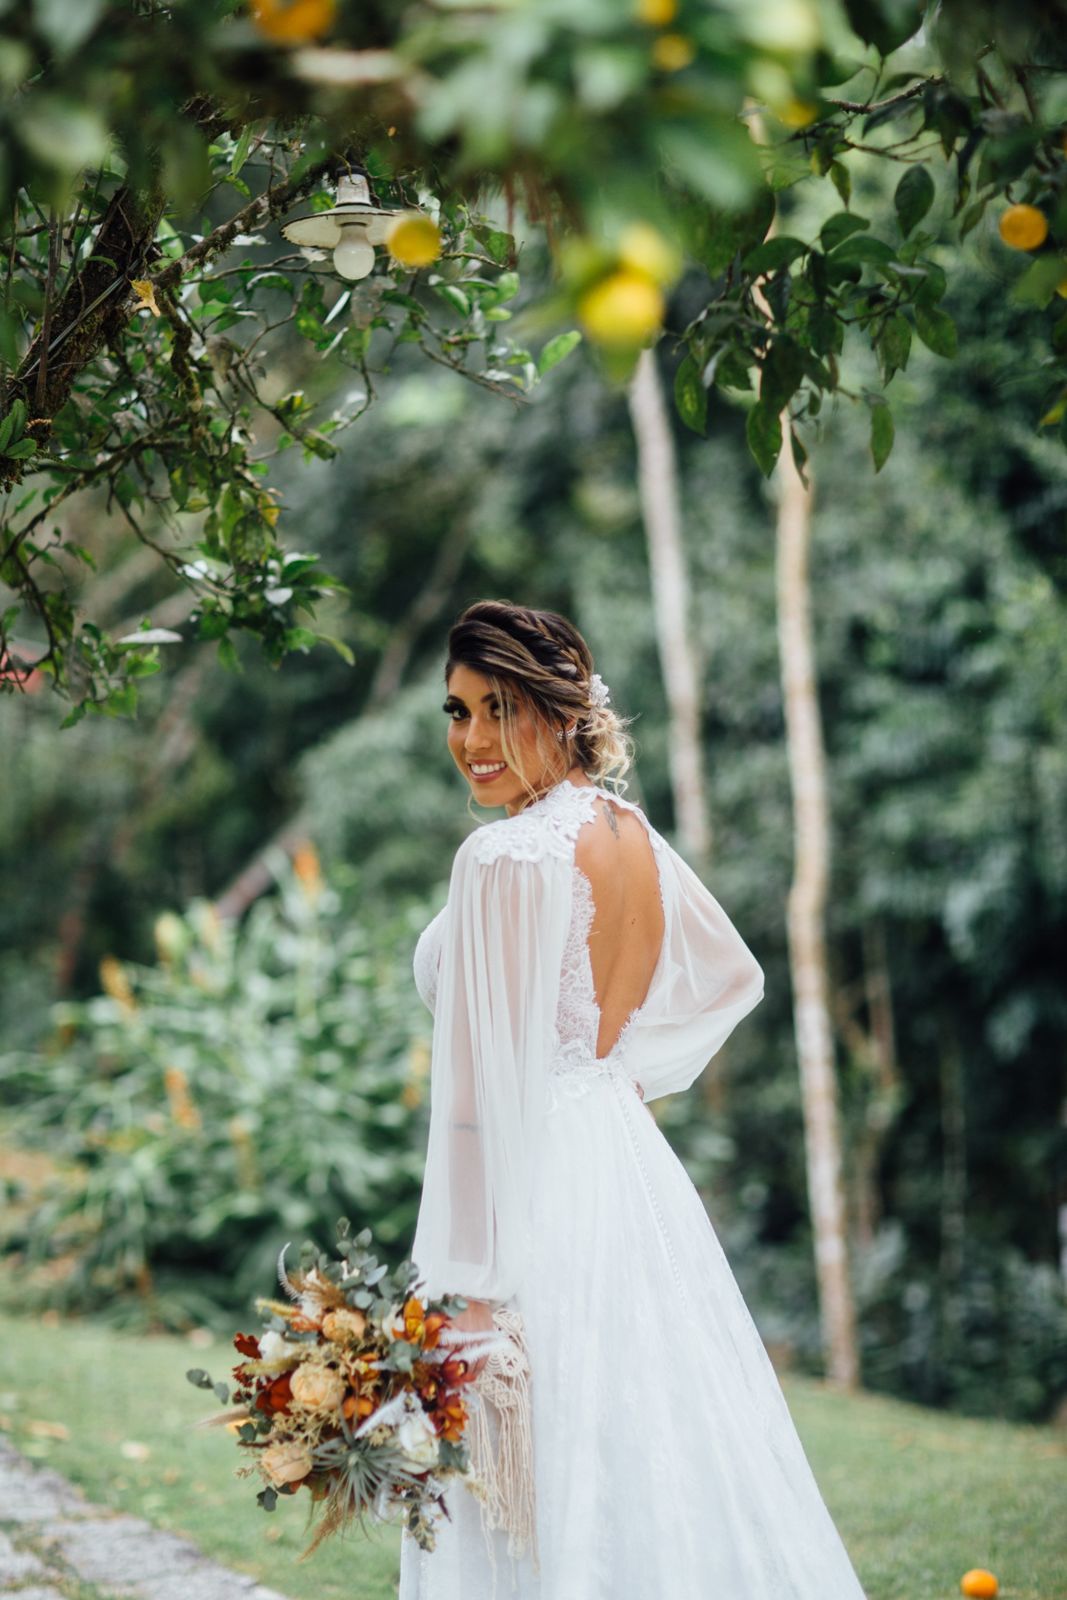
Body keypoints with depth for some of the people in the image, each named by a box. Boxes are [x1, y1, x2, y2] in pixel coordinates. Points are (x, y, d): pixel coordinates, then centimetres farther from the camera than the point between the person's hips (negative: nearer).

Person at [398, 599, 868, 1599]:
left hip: (544, 1189, -9)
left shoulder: (508, 856, -16)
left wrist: (476, 1289, -17)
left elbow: (495, 1085, -19)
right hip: (633, 1164, 9)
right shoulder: (632, 834, 9)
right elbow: (732, 977, 26)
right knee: (668, 1461, 15)